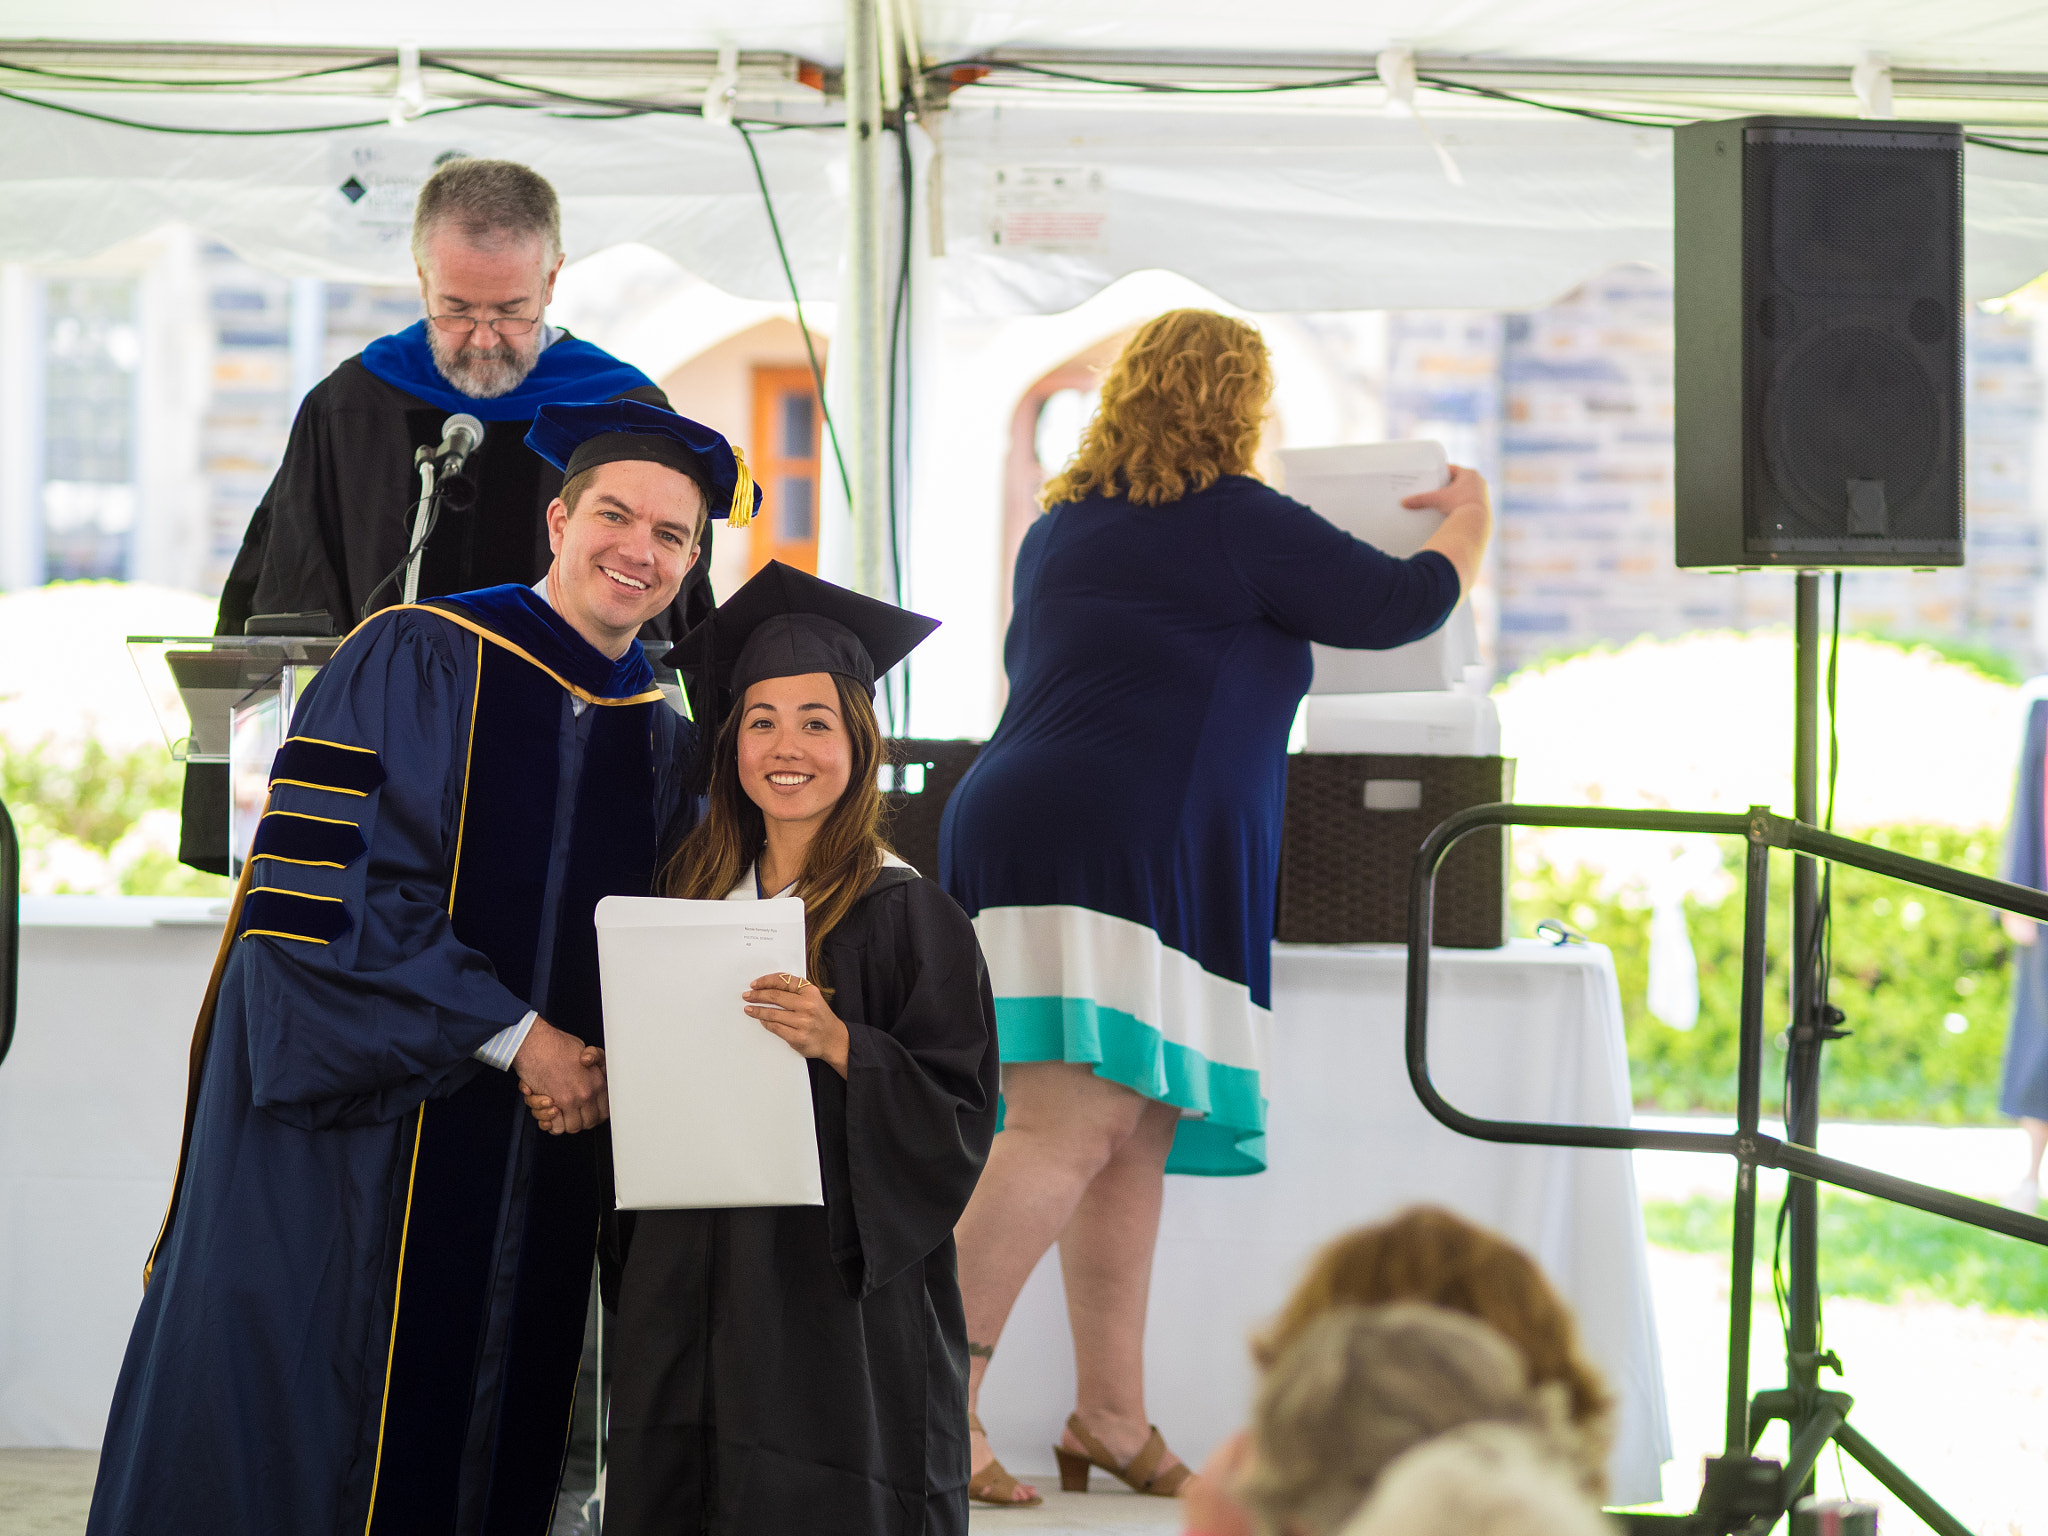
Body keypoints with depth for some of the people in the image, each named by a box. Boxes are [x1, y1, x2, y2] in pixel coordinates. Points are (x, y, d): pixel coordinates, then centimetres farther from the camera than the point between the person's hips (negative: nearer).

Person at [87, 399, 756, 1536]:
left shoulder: (659, 737, 12)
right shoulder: (417, 663, -7)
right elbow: (338, 895, -15)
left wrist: (611, 1058, -3)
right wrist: (514, 1036, -15)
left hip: (543, 1128, 6)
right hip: (355, 1133, -6)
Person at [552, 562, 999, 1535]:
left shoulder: (906, 915, -7)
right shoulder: (694, 895, 10)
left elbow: (958, 1117, -12)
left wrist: (838, 1046, -24)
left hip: (836, 1291, -5)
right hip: (691, 1293, 5)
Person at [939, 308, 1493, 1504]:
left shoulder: (1066, 524, 20)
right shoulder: (1235, 522, -4)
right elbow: (1398, 605, 5)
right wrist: (1468, 522, 27)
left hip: (1034, 837, 9)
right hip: (1108, 852, -9)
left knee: (1135, 1139, 10)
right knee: (1068, 1133, -16)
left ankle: (1112, 1414, 10)